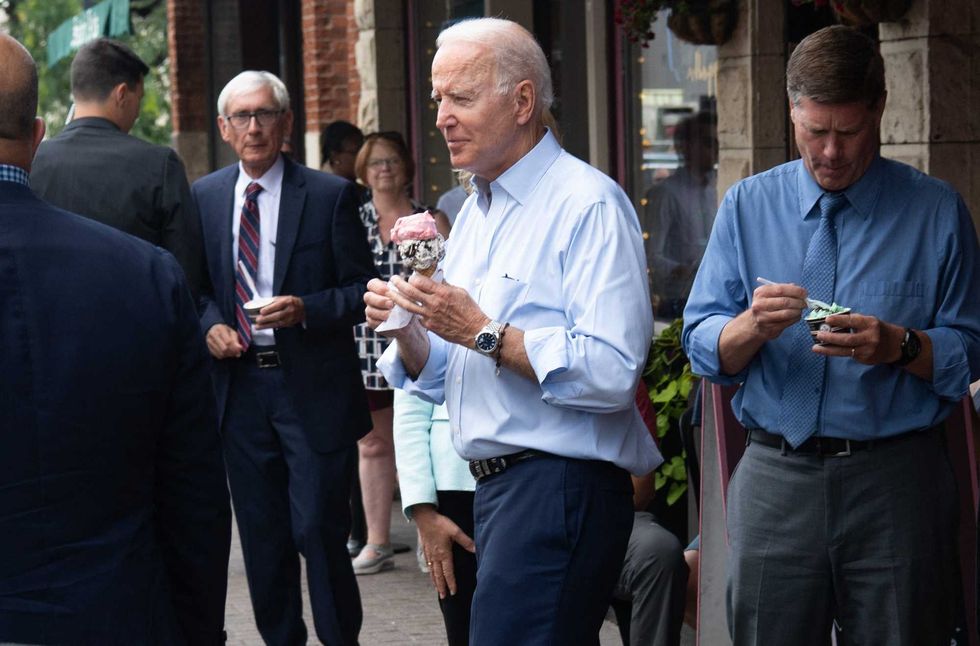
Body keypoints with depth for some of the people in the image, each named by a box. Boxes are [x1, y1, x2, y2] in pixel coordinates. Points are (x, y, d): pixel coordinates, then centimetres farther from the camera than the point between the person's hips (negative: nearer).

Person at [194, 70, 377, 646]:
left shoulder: (331, 195, -2)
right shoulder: (203, 197, 8)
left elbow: (362, 289, -3)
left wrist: (305, 310, -19)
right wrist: (209, 325, -5)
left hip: (313, 388, -4)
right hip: (239, 385, 4)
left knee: (319, 530, -6)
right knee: (261, 536, 11)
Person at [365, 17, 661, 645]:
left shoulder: (588, 205, -11)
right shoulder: (475, 213, 17)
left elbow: (612, 373, -23)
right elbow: (441, 380, 20)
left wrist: (484, 332, -18)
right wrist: (407, 331, -1)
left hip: (558, 491, -9)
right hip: (493, 490, 9)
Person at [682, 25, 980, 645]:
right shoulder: (747, 206, 9)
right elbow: (703, 349, 4)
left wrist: (898, 345, -17)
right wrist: (753, 326, -17)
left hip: (897, 481, -1)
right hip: (776, 474, 1)